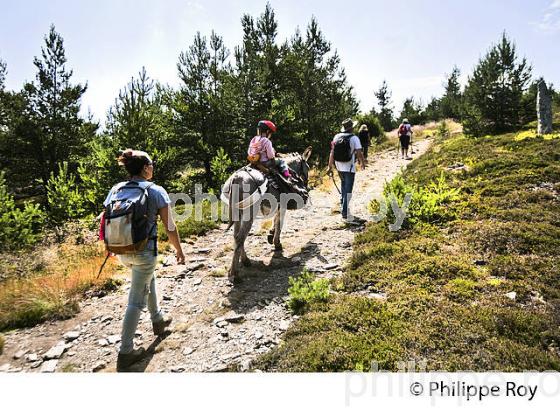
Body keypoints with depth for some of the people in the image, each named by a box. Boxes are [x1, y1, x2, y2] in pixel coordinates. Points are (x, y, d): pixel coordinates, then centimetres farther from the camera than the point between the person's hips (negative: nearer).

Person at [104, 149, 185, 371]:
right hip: (144, 251, -6)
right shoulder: (156, 191, -12)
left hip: (122, 251, 6)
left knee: (149, 280, 30)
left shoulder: (116, 190, 2)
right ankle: (125, 352, 14)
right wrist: (179, 251, 2)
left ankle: (158, 320, 45)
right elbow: (170, 227, -10)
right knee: (137, 300, 5)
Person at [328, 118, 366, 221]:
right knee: (348, 190, -1)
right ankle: (345, 213, -2)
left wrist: (330, 166, 6)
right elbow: (359, 153, -13)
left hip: (339, 166, 5)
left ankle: (342, 204, 40)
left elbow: (332, 153, 1)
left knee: (343, 184, 28)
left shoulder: (336, 137, 1)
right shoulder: (354, 138, -12)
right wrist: (362, 163, 5)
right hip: (349, 167, -5)